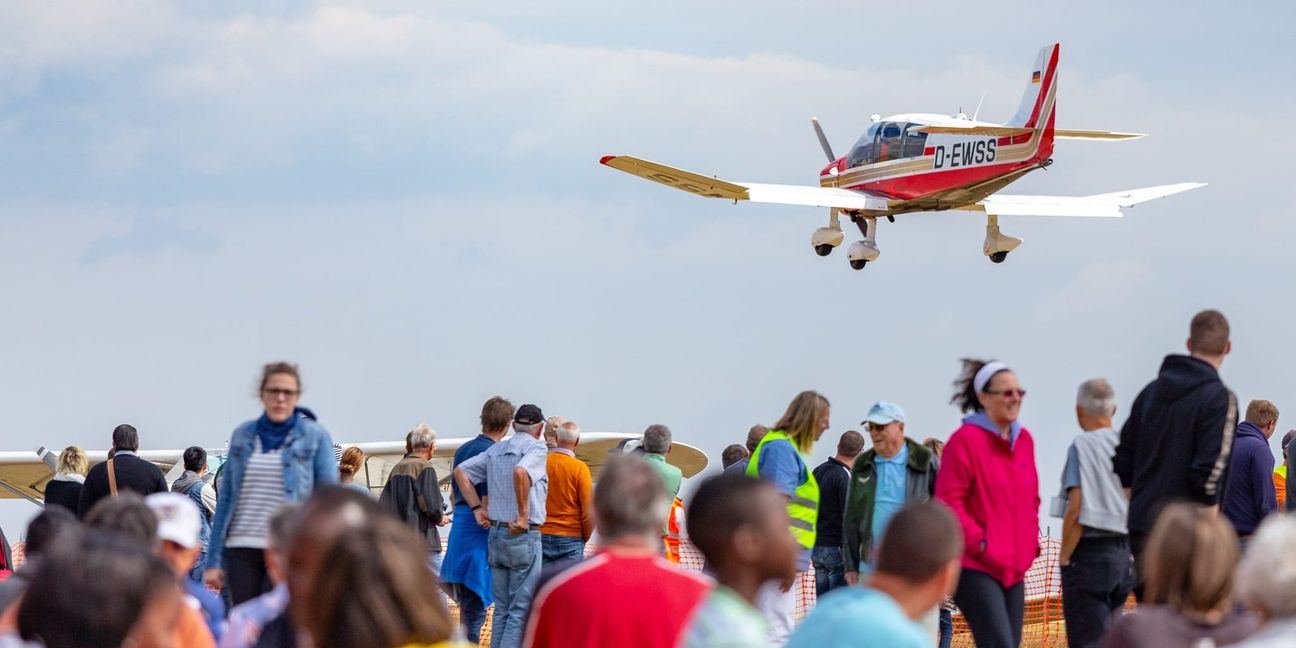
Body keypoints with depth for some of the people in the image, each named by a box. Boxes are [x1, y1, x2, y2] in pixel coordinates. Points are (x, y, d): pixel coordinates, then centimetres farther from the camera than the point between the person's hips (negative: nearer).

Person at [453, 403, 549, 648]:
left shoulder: (495, 450, 12)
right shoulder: (536, 448, -9)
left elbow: (461, 471, 13)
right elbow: (521, 472, -29)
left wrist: (477, 508, 12)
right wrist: (523, 515, -20)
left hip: (495, 533, 7)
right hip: (524, 536, -7)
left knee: (502, 608, 13)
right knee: (522, 609, -4)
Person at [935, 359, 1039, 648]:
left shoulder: (1024, 440, 13)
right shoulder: (965, 439, -10)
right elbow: (948, 502, -12)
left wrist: (1030, 540, 12)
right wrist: (978, 542, -15)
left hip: (1014, 567, 8)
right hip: (976, 568, -8)